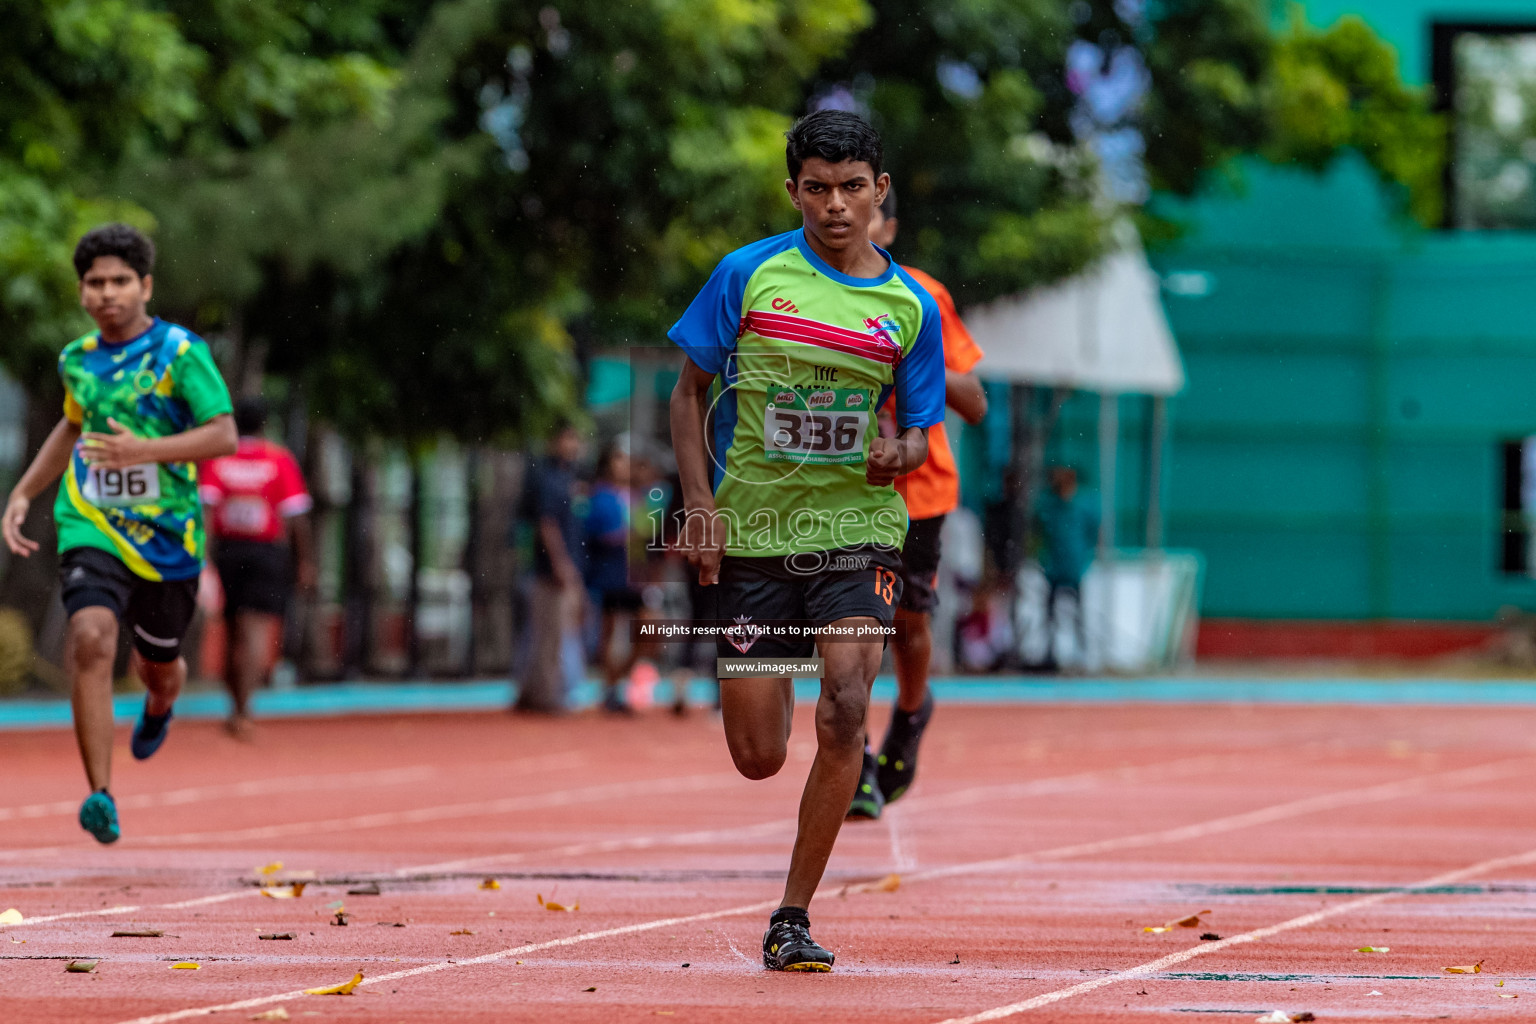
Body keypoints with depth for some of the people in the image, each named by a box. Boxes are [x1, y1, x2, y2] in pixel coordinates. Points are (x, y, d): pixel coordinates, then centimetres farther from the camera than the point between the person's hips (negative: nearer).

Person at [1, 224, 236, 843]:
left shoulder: (180, 352, -9)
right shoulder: (77, 359, 7)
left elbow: (224, 436, -17)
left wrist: (145, 450, -29)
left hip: (167, 534, -2)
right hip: (91, 528, 2)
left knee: (159, 667, 16)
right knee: (90, 637, -25)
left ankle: (159, 705, 58)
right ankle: (100, 795, -26)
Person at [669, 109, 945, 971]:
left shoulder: (910, 306, 3)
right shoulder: (748, 274, -1)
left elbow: (921, 432, 11)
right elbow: (690, 391, 5)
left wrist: (900, 454, -13)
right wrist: (700, 504, -6)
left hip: (859, 528, 0)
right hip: (752, 535, 0)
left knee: (844, 713, -20)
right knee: (759, 758, 0)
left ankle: (793, 918, -8)